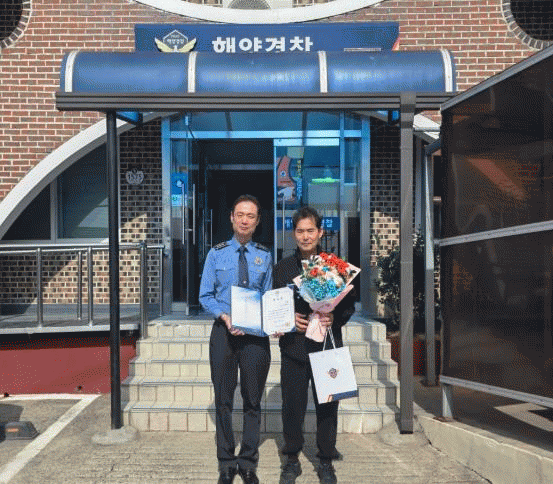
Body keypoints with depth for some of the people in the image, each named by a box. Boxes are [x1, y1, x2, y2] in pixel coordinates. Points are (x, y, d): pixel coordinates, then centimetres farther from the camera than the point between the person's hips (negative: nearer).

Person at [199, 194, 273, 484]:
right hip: (224, 331, 0)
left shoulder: (264, 257, 4)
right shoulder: (216, 254, 2)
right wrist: (225, 317, -16)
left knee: (253, 400, 10)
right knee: (223, 400, 8)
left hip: (256, 333, 1)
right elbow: (205, 295, 1)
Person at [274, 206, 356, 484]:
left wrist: (334, 318, -12)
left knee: (327, 407, 5)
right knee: (292, 406, 5)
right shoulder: (282, 268, 9)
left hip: (327, 346, -1)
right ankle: (292, 459, 21)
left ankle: (326, 461, 20)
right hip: (293, 348, 1)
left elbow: (350, 304, 7)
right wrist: (289, 319, -8)